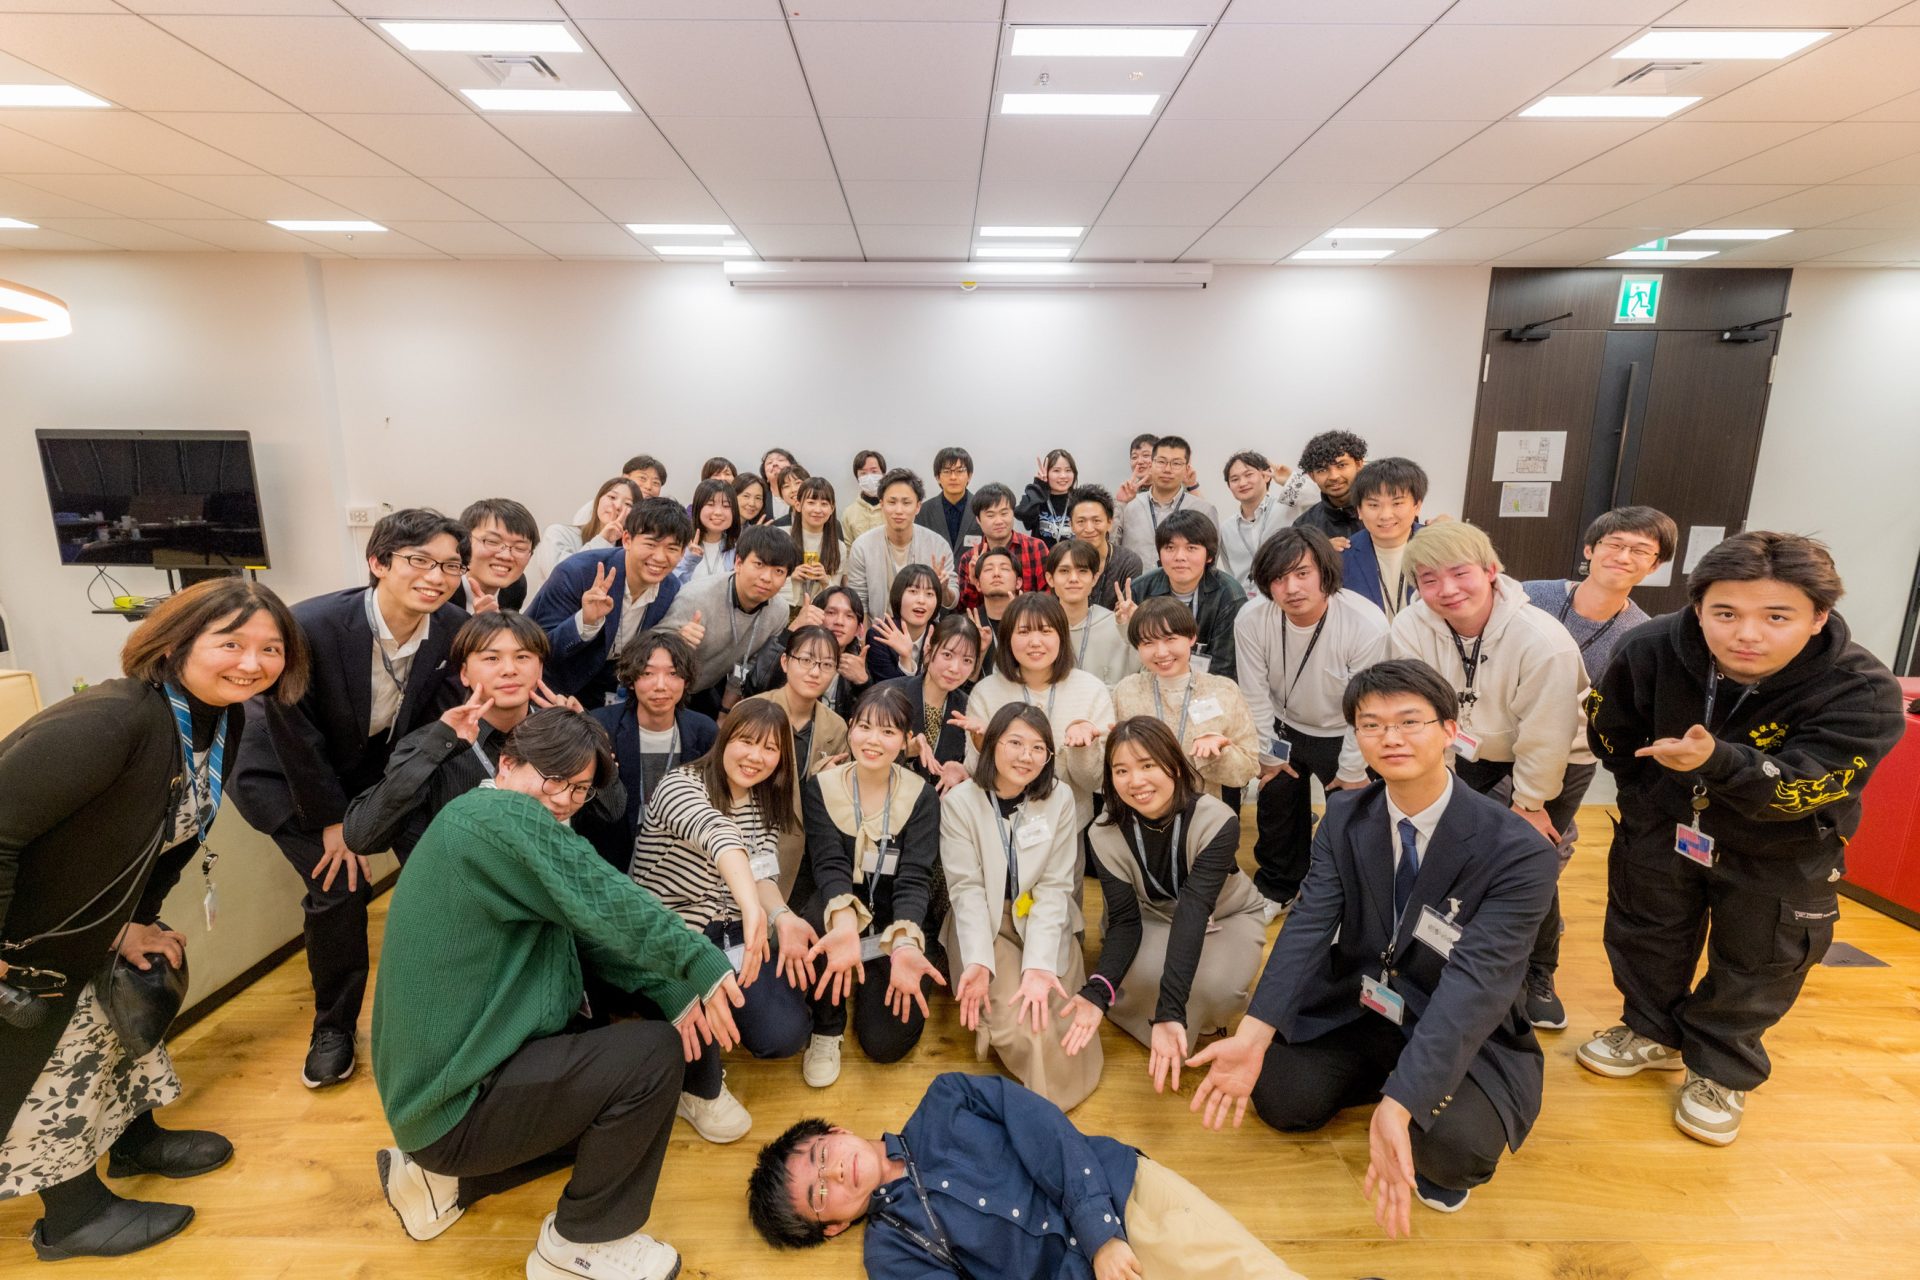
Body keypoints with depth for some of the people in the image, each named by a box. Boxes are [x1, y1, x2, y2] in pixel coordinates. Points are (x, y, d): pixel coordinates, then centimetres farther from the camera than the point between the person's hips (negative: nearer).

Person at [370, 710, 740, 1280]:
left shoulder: (488, 828, 11)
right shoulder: (502, 816, -21)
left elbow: (589, 931, 6)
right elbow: (607, 906, -28)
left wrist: (674, 990, -3)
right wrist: (703, 963, -20)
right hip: (456, 1105, -10)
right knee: (654, 1052, -16)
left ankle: (447, 1177, 19)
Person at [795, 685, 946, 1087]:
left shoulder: (921, 797, -10)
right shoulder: (820, 787, -9)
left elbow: (915, 878, -20)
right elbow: (828, 864, -22)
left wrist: (905, 945, -40)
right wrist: (844, 920, -44)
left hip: (897, 928, 0)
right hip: (838, 920, 0)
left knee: (886, 1043, -15)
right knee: (819, 910, -35)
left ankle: (867, 981, 21)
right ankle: (827, 1027, -7)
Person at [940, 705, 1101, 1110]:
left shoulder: (1060, 797, -8)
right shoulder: (959, 802, -11)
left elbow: (1055, 887, -10)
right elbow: (966, 888, -12)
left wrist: (1038, 964, -23)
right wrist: (977, 962, -26)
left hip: (1045, 921, 2)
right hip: (986, 922, -1)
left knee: (1055, 1015, -20)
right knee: (1015, 1026, -21)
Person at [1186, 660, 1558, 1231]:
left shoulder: (1518, 853, -22)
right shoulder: (1344, 816, -8)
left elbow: (1474, 981, -31)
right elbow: (1308, 925, -17)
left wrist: (1397, 1106, -43)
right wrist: (1253, 1034, -33)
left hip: (1461, 1030, -3)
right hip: (1353, 1007, 4)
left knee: (1457, 1144, -30)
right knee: (1280, 1098, -14)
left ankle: (1436, 1160, 7)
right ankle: (1381, 1072, 14)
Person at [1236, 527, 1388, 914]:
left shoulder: (1368, 625, -32)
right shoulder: (1251, 620, -25)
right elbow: (1256, 695, -12)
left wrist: (1353, 771, -11)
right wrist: (1269, 752, -2)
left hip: (1343, 737, -2)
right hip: (1284, 730, 3)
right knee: (1275, 811, 19)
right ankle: (1276, 889, 44)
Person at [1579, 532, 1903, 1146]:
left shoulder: (1864, 692, -30)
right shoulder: (1648, 650, -23)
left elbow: (1798, 787, -37)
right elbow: (1612, 734, -5)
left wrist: (1717, 762, -56)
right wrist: (1647, 800, 6)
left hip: (1779, 854, -2)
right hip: (1664, 825, 2)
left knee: (1757, 960, 14)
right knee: (1645, 931, 17)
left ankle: (1721, 1071, 37)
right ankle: (1653, 1032, 42)